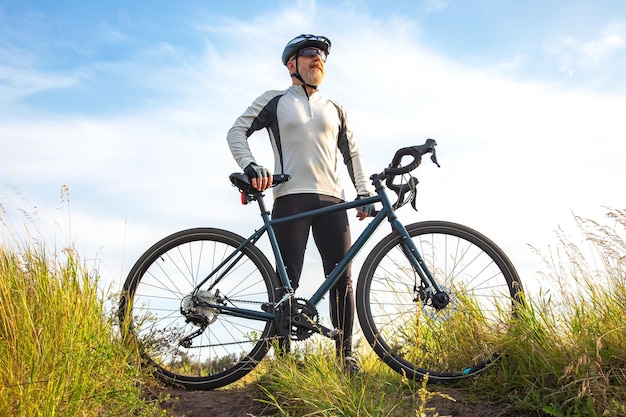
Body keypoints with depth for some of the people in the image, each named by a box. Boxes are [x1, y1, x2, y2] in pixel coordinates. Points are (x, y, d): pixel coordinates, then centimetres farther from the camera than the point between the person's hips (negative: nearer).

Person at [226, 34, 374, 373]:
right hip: (291, 198, -3)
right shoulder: (274, 101, 12)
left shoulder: (334, 109, 23)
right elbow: (237, 132, 4)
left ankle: (345, 356, 5)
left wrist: (364, 192, 11)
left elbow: (351, 153, 23)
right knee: (288, 280, -7)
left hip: (331, 200, 4)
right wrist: (250, 166, -14)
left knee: (342, 278, -2)